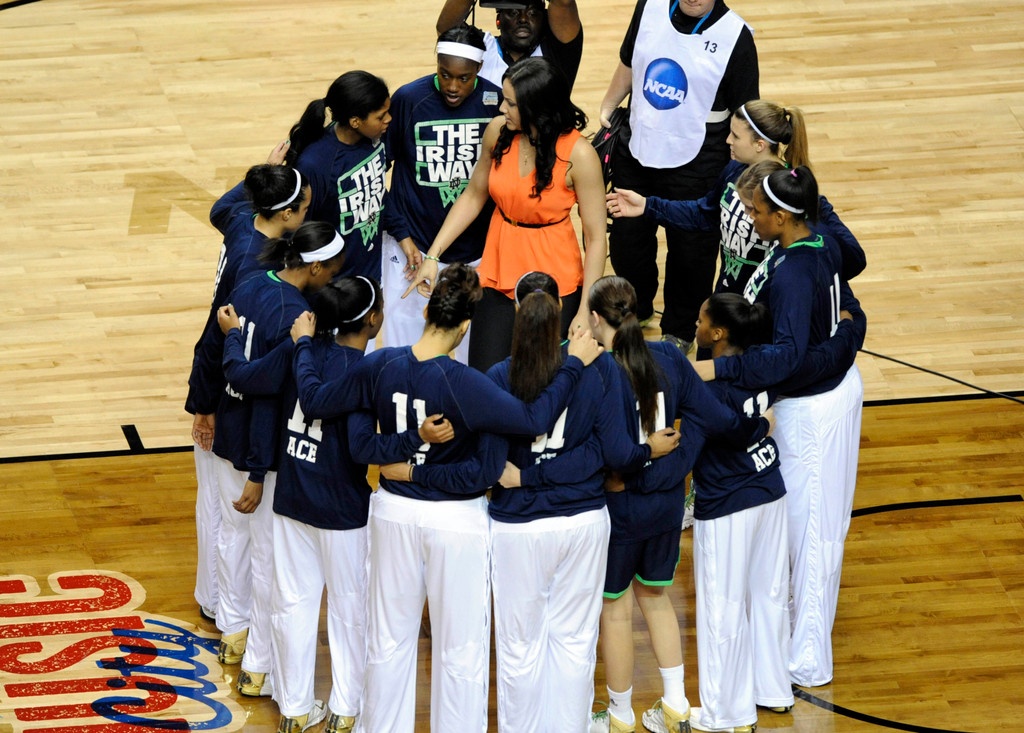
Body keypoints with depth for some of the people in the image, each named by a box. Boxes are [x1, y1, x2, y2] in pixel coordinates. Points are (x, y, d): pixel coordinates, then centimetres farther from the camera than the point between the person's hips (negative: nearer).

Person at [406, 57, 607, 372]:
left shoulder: (578, 154, -18)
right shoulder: (498, 131, -5)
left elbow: (596, 238, -14)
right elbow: (473, 195, 10)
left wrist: (585, 311, -16)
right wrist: (432, 255, 5)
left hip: (556, 285, -4)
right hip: (499, 275, 4)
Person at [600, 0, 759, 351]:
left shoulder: (735, 36, -17)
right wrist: (607, 108, 11)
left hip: (694, 166, -4)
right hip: (635, 151, 4)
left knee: (689, 249, 9)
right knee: (627, 236, 19)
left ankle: (679, 331, 34)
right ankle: (635, 309, 47)